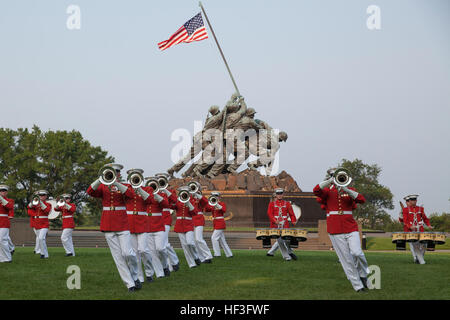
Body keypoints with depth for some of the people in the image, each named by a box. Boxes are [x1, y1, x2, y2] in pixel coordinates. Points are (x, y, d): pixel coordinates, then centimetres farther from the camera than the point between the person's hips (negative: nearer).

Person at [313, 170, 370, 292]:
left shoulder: (350, 191, 11)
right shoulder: (328, 191, 7)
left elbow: (362, 199, -9)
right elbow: (316, 191, -15)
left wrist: (346, 190, -20)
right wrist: (330, 181, -22)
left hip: (351, 227, 1)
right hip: (335, 230, -1)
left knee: (357, 252, -18)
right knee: (346, 259, -2)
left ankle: (363, 275, 8)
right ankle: (358, 286, 4)